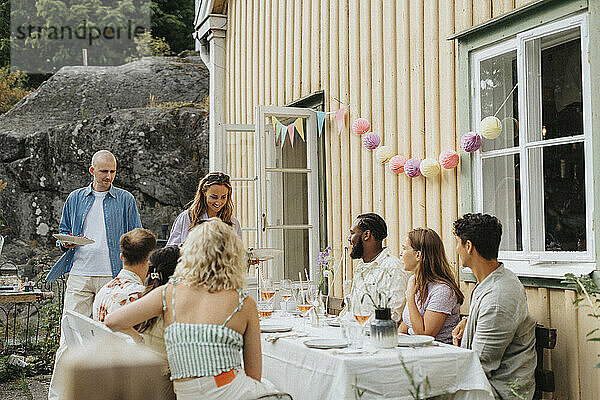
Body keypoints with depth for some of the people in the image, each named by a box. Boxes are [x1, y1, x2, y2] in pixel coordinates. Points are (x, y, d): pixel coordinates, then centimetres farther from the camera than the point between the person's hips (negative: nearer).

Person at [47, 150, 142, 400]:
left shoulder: (125, 199, 7)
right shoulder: (75, 198, 12)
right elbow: (63, 232, 21)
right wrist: (65, 243, -3)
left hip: (113, 276, -1)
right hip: (79, 275, 1)